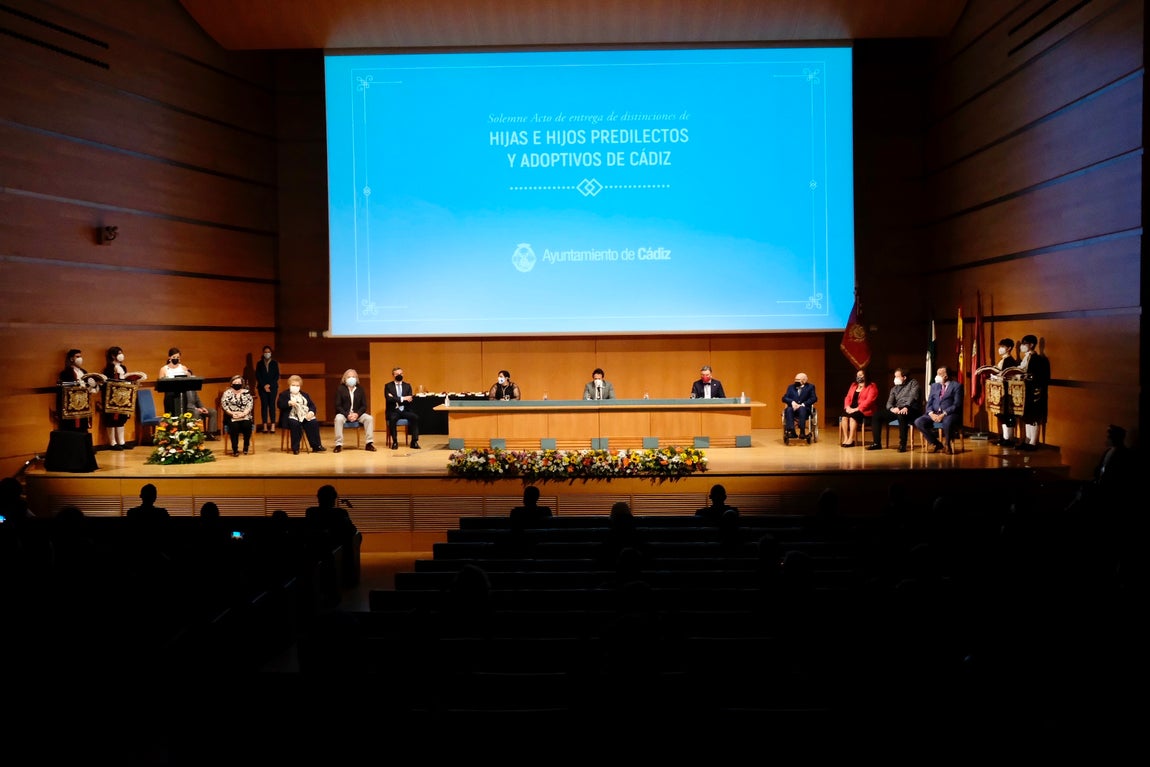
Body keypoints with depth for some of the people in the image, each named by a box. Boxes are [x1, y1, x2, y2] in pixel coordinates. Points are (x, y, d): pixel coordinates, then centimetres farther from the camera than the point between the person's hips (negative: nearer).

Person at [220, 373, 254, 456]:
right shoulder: (227, 393, 8)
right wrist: (232, 413, -16)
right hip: (232, 417, -1)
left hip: (245, 416, 1)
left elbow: (250, 405, 1)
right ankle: (235, 449, -21)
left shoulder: (246, 392, 11)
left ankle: (246, 447, -13)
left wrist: (243, 413, -16)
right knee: (234, 426, -32)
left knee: (247, 425, -30)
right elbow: (224, 405, -2)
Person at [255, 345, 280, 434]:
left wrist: (270, 385, -9)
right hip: (262, 387, 1)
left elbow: (277, 376, 2)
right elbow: (257, 376, 3)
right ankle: (265, 426, -3)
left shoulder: (275, 363, 6)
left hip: (273, 387, 0)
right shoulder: (259, 364, 7)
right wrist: (264, 386, -8)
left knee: (272, 405, -5)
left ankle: (273, 426, -8)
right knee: (264, 405, -2)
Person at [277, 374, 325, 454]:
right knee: (295, 424, -37)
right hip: (292, 416, -3)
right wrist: (289, 403, -19)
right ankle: (295, 448, -27)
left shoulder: (305, 394, 24)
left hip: (305, 416, 3)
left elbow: (312, 405, 14)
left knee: (314, 423, -26)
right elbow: (279, 405, -3)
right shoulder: (284, 394, 13)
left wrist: (311, 412, -8)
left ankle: (316, 446, -24)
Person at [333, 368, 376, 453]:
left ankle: (369, 443, -20)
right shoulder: (340, 389, 0)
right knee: (338, 419, -36)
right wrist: (347, 415, -21)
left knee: (369, 418, -25)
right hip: (344, 414, -2)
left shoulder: (360, 389, 7)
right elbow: (338, 406, -5)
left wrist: (357, 414, -16)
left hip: (357, 414, 2)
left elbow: (364, 405, 4)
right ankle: (339, 444, -30)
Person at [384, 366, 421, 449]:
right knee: (392, 419, -35)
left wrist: (395, 399, -13)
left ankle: (414, 441, -20)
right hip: (393, 411, -2)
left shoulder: (407, 386, 13)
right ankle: (395, 442, -20)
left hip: (405, 410, 2)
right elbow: (389, 399, -11)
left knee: (415, 417, -27)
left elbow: (409, 400, 0)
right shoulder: (388, 386, 6)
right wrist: (402, 399, -18)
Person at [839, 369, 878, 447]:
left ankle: (851, 439, -31)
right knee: (844, 416, -25)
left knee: (853, 416, -34)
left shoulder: (871, 387, -3)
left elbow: (869, 400, -15)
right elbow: (848, 397, 14)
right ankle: (845, 438, -28)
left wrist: (857, 409, -23)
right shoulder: (853, 385, 19)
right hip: (852, 409, 6)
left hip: (864, 411, -6)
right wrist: (847, 407, -7)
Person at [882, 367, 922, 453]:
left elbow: (913, 396, -12)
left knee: (901, 415, -41)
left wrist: (906, 407, -30)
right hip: (897, 410, 7)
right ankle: (877, 443, -5)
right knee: (877, 416, -7)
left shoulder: (913, 383, 5)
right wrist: (892, 408, -14)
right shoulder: (894, 388, 22)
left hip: (911, 409, -7)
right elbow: (889, 402, 12)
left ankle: (902, 444, -36)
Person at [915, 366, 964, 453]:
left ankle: (947, 444, -11)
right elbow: (929, 402, 11)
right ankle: (936, 443, -3)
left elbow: (957, 404, -9)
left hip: (950, 414, -5)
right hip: (934, 413, 5)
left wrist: (943, 414, -20)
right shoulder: (934, 386, 18)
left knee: (947, 422, -41)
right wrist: (931, 414, -11)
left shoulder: (956, 386, 2)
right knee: (918, 422, -22)